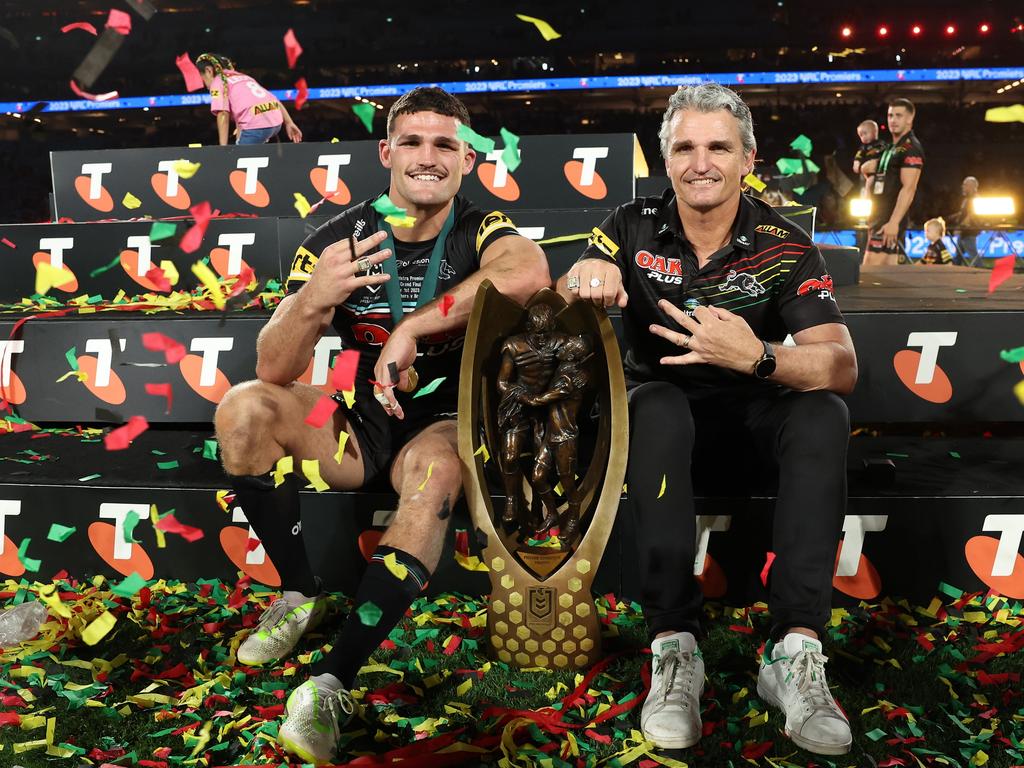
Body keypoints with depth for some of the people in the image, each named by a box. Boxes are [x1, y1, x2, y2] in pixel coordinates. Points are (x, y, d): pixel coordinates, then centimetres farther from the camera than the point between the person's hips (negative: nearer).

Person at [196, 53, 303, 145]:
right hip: (276, 121, 8)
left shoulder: (218, 82, 8)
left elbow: (223, 114, -6)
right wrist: (289, 123, 24)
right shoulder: (244, 76, 30)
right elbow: (274, 99, 24)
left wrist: (223, 147, -9)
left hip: (256, 125, -8)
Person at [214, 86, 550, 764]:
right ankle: (301, 595, -4)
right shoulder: (337, 241, -5)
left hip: (448, 421, -3)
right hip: (363, 420, 3)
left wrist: (411, 328, -36)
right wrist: (313, 300, -31)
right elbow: (274, 371, -11)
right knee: (243, 408, -18)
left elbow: (531, 271, -37)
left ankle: (330, 686, -32)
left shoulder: (479, 231, -9)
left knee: (435, 473, -36)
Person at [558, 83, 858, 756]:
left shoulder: (786, 247, -7)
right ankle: (674, 650, -35)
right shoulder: (634, 229, -5)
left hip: (756, 410, 1)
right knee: (657, 408, -35)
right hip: (666, 403, -1)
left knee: (825, 415, -29)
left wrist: (757, 357, -39)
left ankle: (796, 654, -32)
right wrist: (581, 283, -39)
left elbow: (842, 368, -18)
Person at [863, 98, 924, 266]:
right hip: (879, 218, 9)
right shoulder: (892, 148, 21)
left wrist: (893, 222, -26)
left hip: (890, 220, -9)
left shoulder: (911, 148, -9)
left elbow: (908, 189, -19)